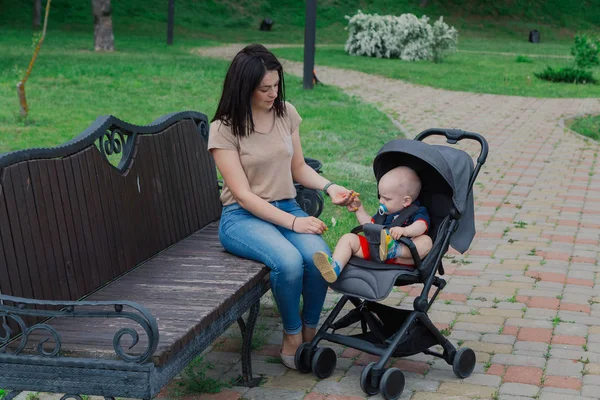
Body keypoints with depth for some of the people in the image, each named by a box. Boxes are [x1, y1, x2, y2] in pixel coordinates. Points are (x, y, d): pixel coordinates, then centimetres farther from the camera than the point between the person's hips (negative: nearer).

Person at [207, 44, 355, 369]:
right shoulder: (224, 129, -9)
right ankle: (292, 337, -8)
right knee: (288, 261, -34)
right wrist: (293, 223, -21)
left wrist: (329, 187, -4)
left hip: (287, 207, 4)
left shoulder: (286, 113, 6)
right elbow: (243, 194, -13)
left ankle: (310, 332, -4)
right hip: (243, 217, -4)